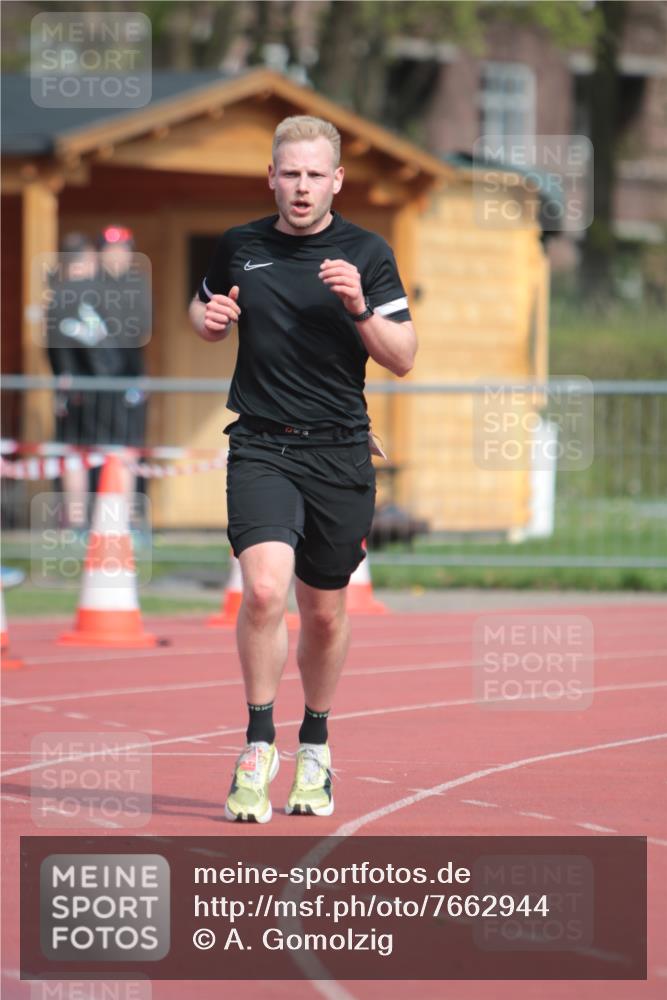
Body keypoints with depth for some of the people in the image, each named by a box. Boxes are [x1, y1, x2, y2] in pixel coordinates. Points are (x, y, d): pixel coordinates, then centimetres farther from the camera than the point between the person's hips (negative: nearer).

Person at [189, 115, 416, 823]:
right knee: (265, 589, -21)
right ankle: (258, 745, -8)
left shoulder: (367, 255, 1)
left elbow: (403, 360, -1)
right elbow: (204, 309, 25)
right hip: (260, 446, 0)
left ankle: (315, 746, 32)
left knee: (325, 612, 10)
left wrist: (360, 311, -18)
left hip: (339, 452, 0)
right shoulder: (239, 248, 6)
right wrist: (209, 319, 1)